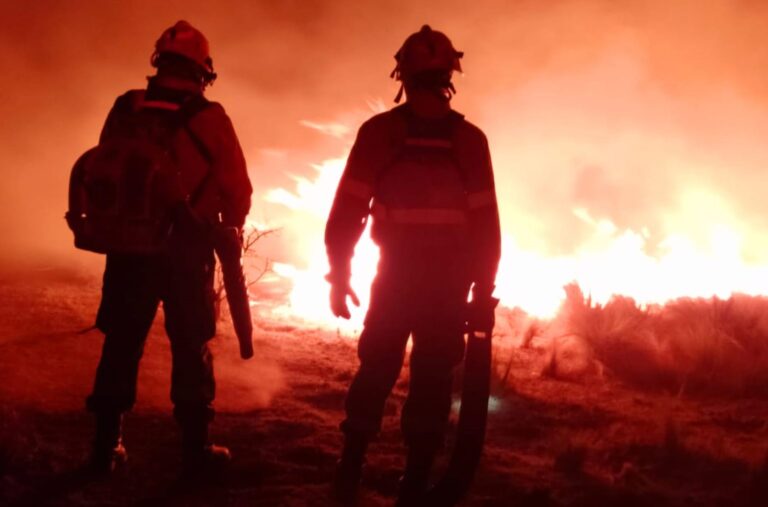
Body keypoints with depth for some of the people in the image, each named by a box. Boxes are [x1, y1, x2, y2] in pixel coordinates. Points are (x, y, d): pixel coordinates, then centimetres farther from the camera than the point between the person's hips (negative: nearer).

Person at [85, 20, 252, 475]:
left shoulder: (125, 110, 0)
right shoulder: (209, 119, -8)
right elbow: (237, 189, -7)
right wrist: (229, 230, 13)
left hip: (129, 244, 3)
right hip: (187, 248, -2)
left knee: (122, 344, 12)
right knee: (191, 348, 8)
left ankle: (107, 446, 16)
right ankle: (196, 448, 12)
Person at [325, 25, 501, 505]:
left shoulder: (379, 131, -6)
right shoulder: (469, 139, -3)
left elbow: (347, 211, -6)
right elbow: (486, 225, -2)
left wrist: (340, 275, 2)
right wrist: (483, 293, 4)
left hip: (397, 277, 0)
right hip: (448, 284, 0)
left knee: (376, 371, 11)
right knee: (433, 380, 5)